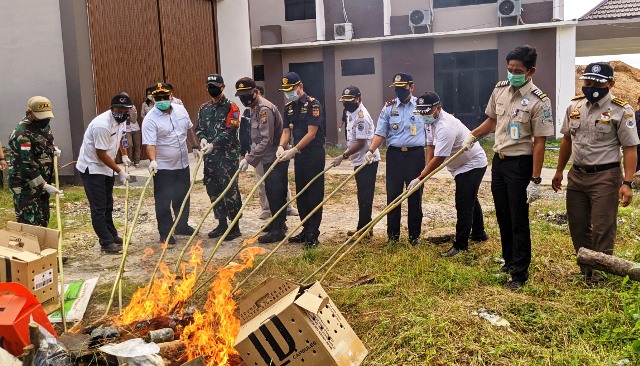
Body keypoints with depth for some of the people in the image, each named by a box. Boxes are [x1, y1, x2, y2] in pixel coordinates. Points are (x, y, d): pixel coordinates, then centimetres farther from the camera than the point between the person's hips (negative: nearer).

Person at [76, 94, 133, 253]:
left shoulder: (121, 120, -2)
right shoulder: (102, 125, -29)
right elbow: (101, 154, -24)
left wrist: (124, 155, 12)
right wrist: (119, 171, -19)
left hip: (106, 167, 9)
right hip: (91, 168, -9)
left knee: (108, 205, 17)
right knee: (98, 208, -5)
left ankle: (112, 235, 28)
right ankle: (106, 243, 0)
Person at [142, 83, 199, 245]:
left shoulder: (180, 110, 2)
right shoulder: (150, 119, -16)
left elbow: (189, 130, 16)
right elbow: (150, 144, -24)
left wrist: (196, 147, 18)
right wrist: (153, 161, -38)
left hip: (182, 164, 6)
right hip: (163, 167, -6)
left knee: (183, 198, 18)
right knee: (163, 201, 1)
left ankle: (182, 225, 35)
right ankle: (165, 233, 13)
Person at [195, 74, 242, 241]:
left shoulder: (230, 107, -4)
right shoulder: (204, 108, 15)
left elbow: (230, 131, -13)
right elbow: (199, 128, 17)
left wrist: (214, 144, -19)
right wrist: (202, 138, -5)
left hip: (228, 154, -6)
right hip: (210, 156, 7)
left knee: (230, 189, -5)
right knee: (213, 189, 11)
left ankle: (235, 227, 5)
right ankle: (222, 224, 24)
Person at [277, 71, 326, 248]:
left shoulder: (313, 104, -12)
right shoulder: (289, 107, 11)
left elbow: (311, 133, -18)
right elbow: (286, 131, 9)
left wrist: (294, 150, -22)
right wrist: (281, 147, -11)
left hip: (314, 154, -8)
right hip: (299, 154, 8)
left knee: (314, 194, -3)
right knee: (301, 194, 12)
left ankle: (313, 234, 1)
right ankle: (306, 230, 23)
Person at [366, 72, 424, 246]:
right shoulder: (388, 107, 4)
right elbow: (380, 133, 3)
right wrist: (371, 150, -13)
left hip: (415, 155, -1)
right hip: (394, 155, 1)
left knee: (415, 196, 5)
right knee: (393, 195, 4)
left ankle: (415, 235, 16)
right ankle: (392, 234, 17)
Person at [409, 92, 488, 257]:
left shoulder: (446, 126, -33)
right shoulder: (431, 121, -2)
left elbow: (438, 159, -33)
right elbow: (431, 145, 6)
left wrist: (419, 179, -29)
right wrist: (426, 168, -6)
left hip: (473, 164, -11)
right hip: (463, 165, 11)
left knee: (463, 205, -11)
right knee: (471, 200, 24)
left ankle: (460, 245, -4)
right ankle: (479, 234, 41)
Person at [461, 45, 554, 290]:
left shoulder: (539, 101, -16)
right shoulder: (500, 89, 3)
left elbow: (539, 143, -16)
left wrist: (535, 181, -18)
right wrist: (473, 135, 13)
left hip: (520, 164, -6)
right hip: (498, 160, 6)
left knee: (519, 221, 1)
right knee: (503, 217, 16)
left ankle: (520, 272, 13)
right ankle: (509, 261, 33)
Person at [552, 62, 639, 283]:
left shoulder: (621, 111, -10)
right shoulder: (574, 106, 6)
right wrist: (559, 171, 17)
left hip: (605, 177, -6)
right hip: (576, 175, 6)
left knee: (602, 229, 0)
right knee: (577, 226, 13)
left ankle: (599, 275, 14)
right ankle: (585, 271, 28)